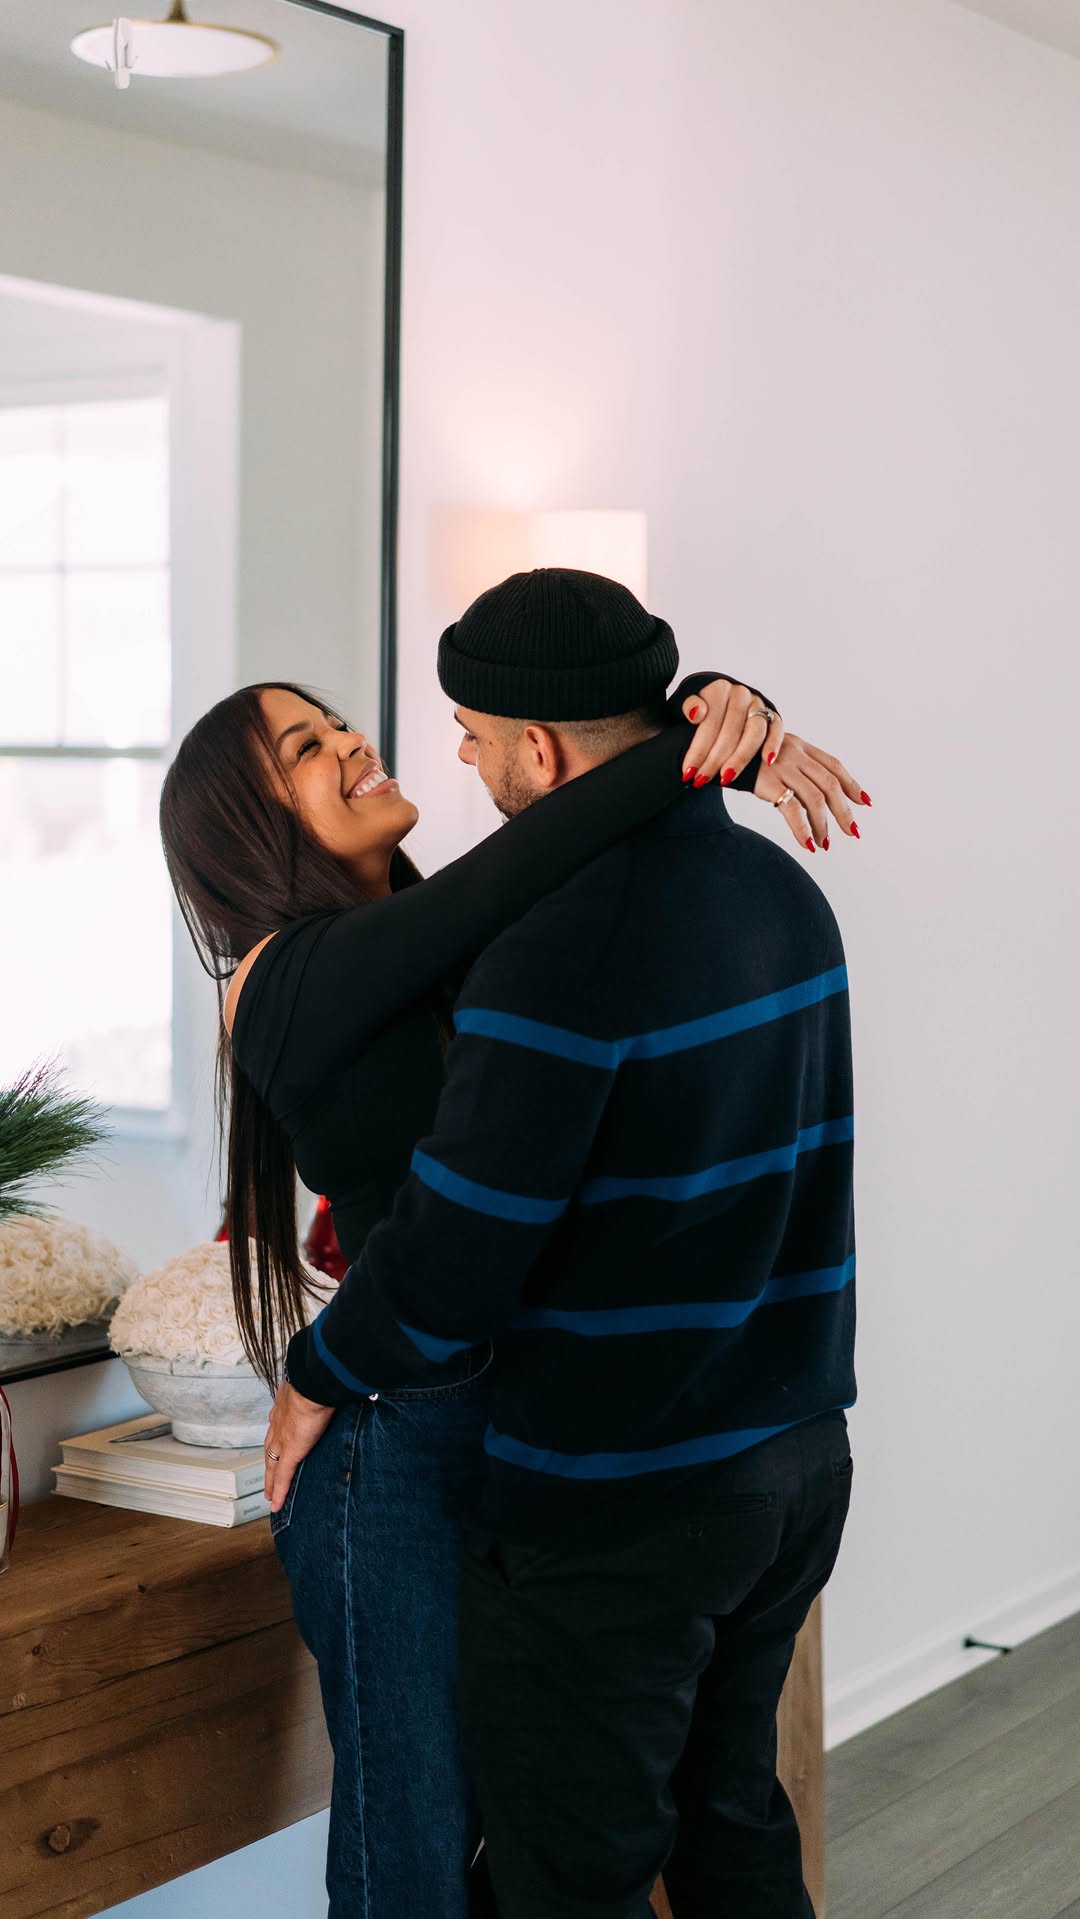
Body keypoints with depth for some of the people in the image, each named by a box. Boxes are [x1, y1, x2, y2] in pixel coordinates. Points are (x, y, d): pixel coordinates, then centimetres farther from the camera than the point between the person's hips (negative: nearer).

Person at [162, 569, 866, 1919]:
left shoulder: (449, 945, 7)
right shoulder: (291, 980, -12)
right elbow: (518, 871, -28)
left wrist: (722, 704, -15)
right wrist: (701, 749, -23)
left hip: (528, 1436, 7)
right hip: (395, 1450, -7)